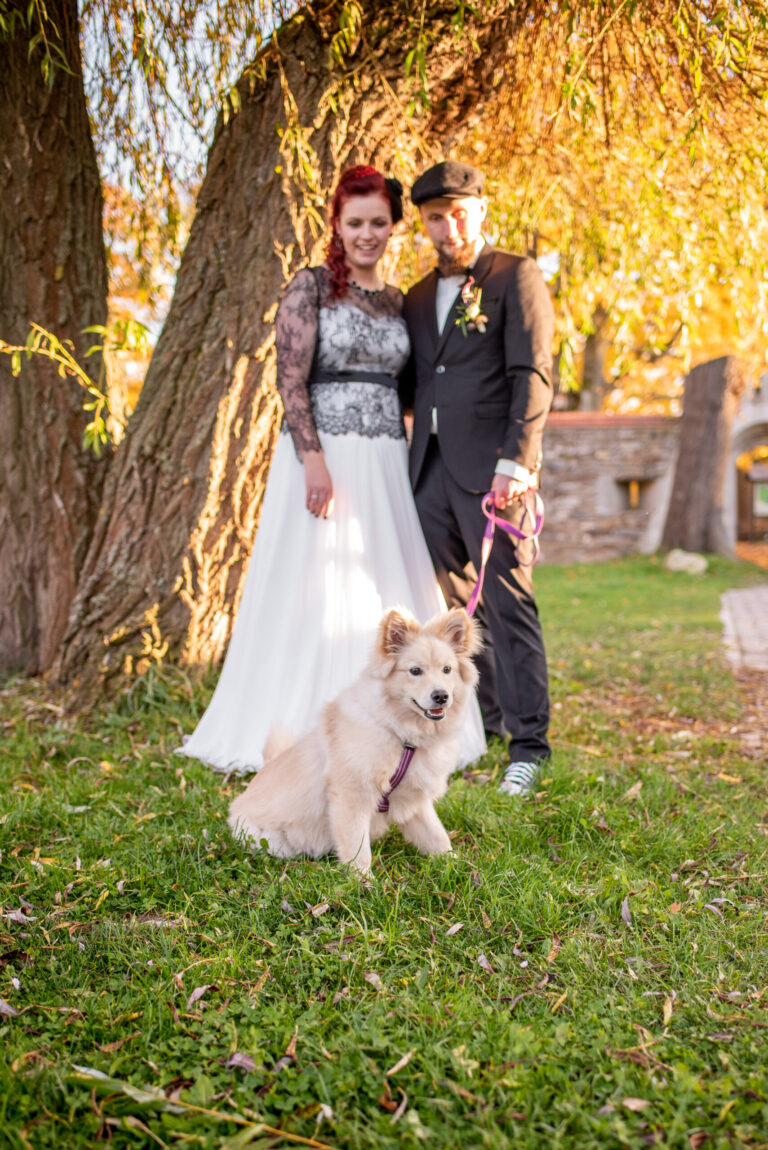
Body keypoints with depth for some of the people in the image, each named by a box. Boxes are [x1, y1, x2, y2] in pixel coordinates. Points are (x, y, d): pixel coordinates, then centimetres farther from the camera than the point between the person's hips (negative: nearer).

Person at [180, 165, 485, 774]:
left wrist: (406, 467, 11)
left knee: (388, 596, 8)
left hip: (386, 464, 6)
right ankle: (306, 731, 10)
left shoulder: (398, 301, 14)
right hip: (323, 455, -5)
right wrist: (314, 460, -20)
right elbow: (291, 379, -10)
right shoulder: (310, 286, -2)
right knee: (315, 592, -2)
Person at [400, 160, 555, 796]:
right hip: (430, 465, 6)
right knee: (454, 603, 10)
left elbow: (532, 377, -9)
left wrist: (515, 462, -18)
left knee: (507, 600, -6)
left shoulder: (517, 277, 1)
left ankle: (528, 744, 1)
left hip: (491, 467, -6)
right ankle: (483, 718, 24)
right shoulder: (419, 297, 20)